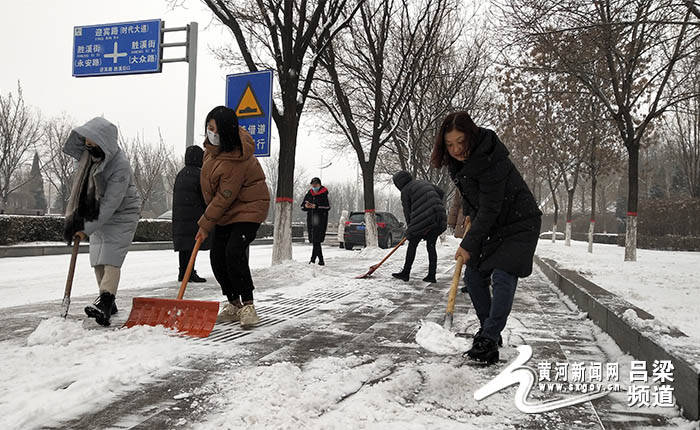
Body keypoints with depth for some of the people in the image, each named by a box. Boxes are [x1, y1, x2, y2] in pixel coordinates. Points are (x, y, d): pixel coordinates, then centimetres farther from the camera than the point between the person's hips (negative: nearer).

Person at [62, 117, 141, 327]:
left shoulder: (120, 165, -28)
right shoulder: (87, 153, -4)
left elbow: (111, 203, -28)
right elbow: (80, 186, 5)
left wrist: (87, 228, -26)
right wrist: (75, 216, -2)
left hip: (121, 214, -7)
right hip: (98, 214, 8)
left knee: (111, 258, -18)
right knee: (98, 259, 7)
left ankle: (105, 304, -25)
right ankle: (109, 304, 16)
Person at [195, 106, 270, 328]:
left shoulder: (236, 160, -30)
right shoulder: (213, 144, -2)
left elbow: (225, 197, -24)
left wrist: (206, 224, -16)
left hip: (247, 208, -9)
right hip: (225, 211, 9)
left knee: (234, 253, -23)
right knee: (217, 257, 5)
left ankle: (247, 305, -10)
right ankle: (233, 304, 18)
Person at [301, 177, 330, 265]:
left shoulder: (324, 194, -1)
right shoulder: (309, 194, 14)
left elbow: (327, 207, -12)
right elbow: (302, 206, 15)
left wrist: (316, 206, -20)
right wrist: (306, 206, -8)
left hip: (321, 219, -5)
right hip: (310, 219, 5)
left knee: (316, 240, -12)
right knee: (314, 241, 4)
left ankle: (313, 259, -7)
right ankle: (321, 260, 11)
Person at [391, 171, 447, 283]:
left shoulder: (405, 191, 1)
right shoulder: (425, 183, 20)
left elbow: (407, 212, 1)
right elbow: (441, 193, 24)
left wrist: (410, 227, 11)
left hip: (422, 220, -6)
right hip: (438, 218, 7)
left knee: (412, 245, 7)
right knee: (431, 246, 12)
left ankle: (405, 273, 12)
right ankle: (431, 276, 11)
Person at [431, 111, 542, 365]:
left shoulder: (492, 162, -30)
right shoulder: (458, 161, -3)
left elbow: (489, 210, -29)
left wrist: (468, 245, -26)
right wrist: (468, 213, 15)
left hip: (520, 224, -8)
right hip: (492, 227, 9)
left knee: (502, 277, -19)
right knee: (473, 276, 5)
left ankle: (488, 342, -19)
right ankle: (489, 330, 18)